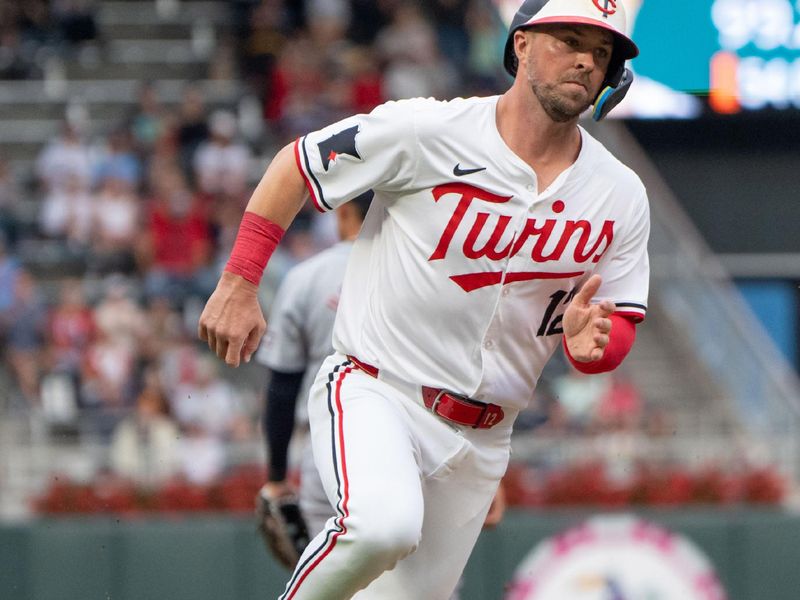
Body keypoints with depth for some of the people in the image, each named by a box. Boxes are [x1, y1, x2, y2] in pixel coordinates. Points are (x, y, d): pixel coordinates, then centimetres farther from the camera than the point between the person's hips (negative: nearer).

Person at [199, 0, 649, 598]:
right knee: (385, 525, -34)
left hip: (481, 437, 5)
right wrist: (239, 284, -5)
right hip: (373, 393, -5)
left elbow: (620, 327, 6)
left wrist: (591, 341, -18)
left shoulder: (621, 196, 0)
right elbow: (297, 164, 0)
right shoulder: (428, 132, -12)